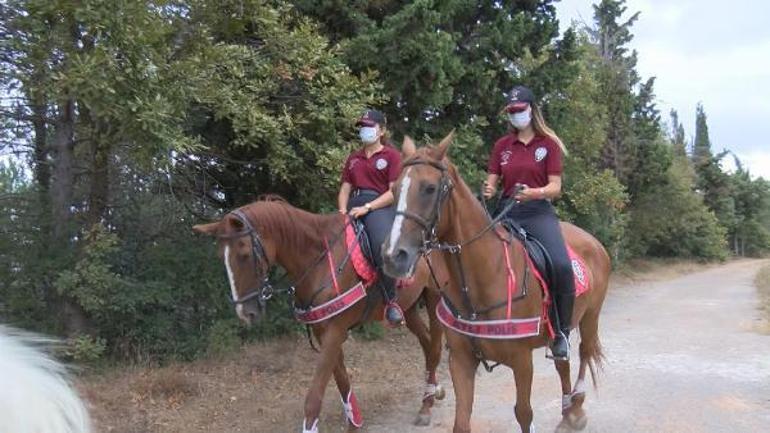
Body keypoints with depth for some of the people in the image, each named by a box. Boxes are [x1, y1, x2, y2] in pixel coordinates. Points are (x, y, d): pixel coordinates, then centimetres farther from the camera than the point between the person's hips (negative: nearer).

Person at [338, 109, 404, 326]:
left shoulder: (392, 155, 6)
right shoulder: (354, 157, 24)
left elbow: (394, 192, -5)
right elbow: (345, 188, 19)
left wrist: (367, 207, -16)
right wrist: (343, 210, -2)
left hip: (381, 206, -6)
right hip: (355, 205, 7)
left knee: (383, 247, -34)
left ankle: (391, 300, -21)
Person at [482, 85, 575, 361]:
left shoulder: (548, 144, 5)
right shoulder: (502, 146, 14)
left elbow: (555, 187, -1)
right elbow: (492, 182, 12)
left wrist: (533, 192, -22)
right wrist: (488, 191, -13)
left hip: (538, 212, -3)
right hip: (506, 212, 3)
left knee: (561, 265, -27)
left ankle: (561, 333, -10)